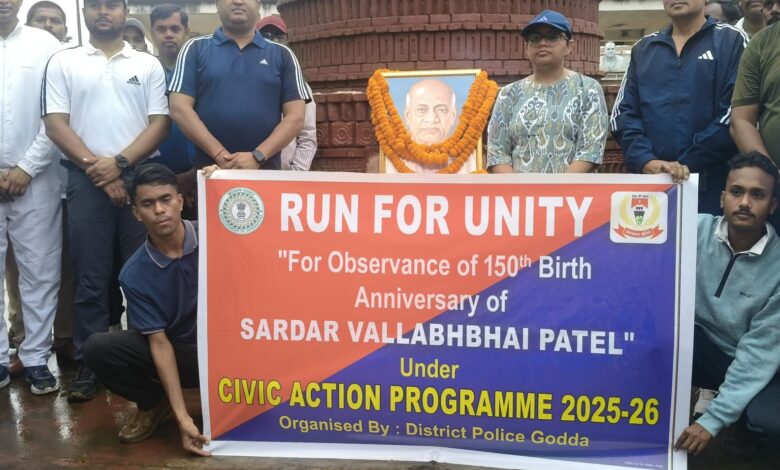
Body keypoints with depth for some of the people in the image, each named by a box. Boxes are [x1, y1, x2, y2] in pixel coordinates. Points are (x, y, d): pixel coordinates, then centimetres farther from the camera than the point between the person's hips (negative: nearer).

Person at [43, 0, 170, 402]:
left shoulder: (149, 65, 10)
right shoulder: (63, 62, 9)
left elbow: (160, 123, 3)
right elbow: (55, 123, 1)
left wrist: (120, 162, -9)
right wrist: (95, 166, -9)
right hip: (86, 180, 0)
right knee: (91, 278, 2)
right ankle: (89, 364, 10)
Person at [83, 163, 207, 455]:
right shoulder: (135, 275, -12)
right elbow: (159, 343, -12)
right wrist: (182, 417, -20)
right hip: (178, 352, 2)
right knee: (97, 349, -19)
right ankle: (154, 402, 8)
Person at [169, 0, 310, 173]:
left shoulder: (282, 54, 9)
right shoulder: (195, 48, 7)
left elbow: (295, 117, 2)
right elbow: (179, 108, -1)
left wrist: (257, 157, -12)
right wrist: (219, 154, -12)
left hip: (265, 171, 1)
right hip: (209, 171, 0)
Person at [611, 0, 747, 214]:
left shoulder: (731, 40, 3)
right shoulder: (643, 48, 15)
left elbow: (735, 115, -7)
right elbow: (623, 113, 7)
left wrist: (688, 164, -14)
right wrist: (646, 161, -9)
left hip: (711, 184, -3)